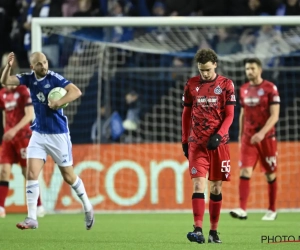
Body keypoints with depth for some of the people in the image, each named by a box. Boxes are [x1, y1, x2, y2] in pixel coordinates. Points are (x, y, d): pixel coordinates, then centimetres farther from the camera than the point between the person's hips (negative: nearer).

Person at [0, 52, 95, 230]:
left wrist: (58, 103, -33)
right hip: (38, 134, 4)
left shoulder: (55, 78, -14)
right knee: (31, 174, -8)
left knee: (68, 176, 5)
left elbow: (76, 92, -24)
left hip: (58, 134, -4)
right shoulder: (29, 78, -1)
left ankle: (87, 207, 28)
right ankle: (32, 219, -7)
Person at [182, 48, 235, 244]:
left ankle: (214, 231, 14)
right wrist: (185, 140, 11)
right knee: (199, 184, -12)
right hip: (197, 143, 0)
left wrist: (218, 135, -16)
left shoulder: (226, 84, 1)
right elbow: (186, 114, 13)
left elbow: (229, 115, -2)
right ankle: (198, 230, -20)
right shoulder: (191, 85, 6)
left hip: (219, 142, 0)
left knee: (216, 187, 6)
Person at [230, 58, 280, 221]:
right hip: (248, 138, 4)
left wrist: (262, 132, -24)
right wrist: (240, 135, 16)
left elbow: (275, 115, -13)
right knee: (245, 171, -11)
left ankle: (272, 210, 18)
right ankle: (242, 210, -19)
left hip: (266, 137, -3)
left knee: (270, 174, 6)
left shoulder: (270, 88, -7)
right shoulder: (244, 90, 8)